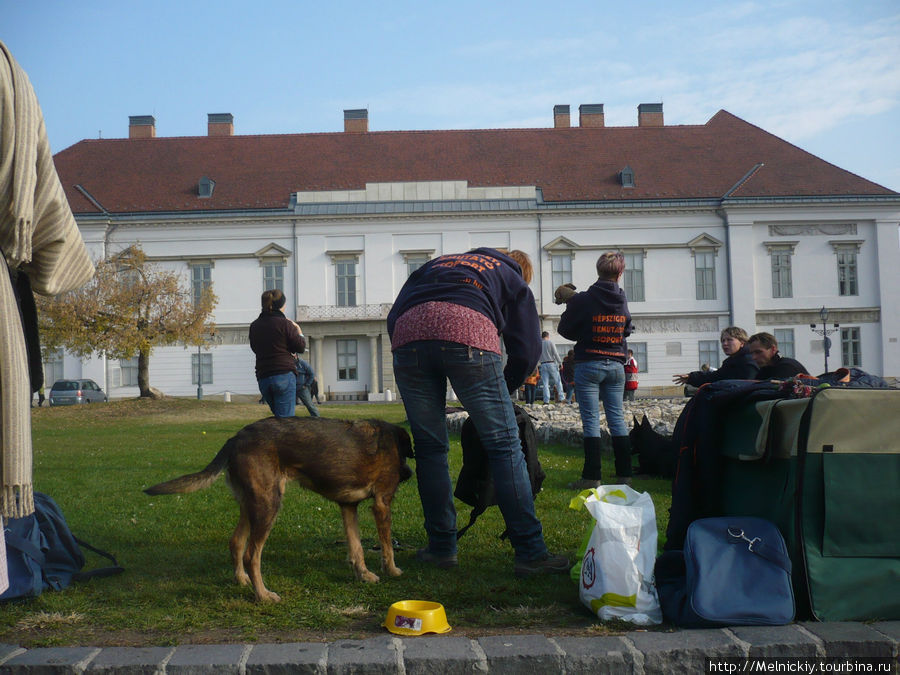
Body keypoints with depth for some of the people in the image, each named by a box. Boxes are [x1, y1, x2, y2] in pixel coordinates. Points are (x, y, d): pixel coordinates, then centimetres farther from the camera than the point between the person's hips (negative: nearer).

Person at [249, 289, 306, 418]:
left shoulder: (254, 326, 10)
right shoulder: (284, 323, -6)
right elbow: (301, 347, -3)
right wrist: (299, 331, 15)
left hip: (263, 377, 6)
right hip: (284, 374, -6)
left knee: (278, 416, 18)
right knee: (286, 417, -6)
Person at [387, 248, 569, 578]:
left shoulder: (435, 263, 40)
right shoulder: (513, 279, 31)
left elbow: (393, 317, 30)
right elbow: (527, 350, 21)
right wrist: (500, 394, 35)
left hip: (406, 336, 4)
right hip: (469, 334, -3)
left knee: (429, 447, 14)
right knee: (504, 445, 2)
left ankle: (441, 547, 20)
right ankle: (530, 553, 2)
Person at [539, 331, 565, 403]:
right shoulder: (550, 343, -2)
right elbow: (555, 354, -6)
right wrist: (560, 362, 0)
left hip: (543, 365, 3)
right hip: (551, 363, -3)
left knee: (545, 383, 1)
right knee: (558, 381, 4)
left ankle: (546, 400, -6)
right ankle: (561, 398, 1)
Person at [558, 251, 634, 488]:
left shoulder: (584, 300, -10)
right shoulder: (622, 300, 3)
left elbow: (564, 329, 0)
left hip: (588, 364, -4)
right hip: (616, 364, 4)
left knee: (591, 420, -3)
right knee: (617, 418, 8)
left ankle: (592, 476, -4)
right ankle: (624, 473, 10)